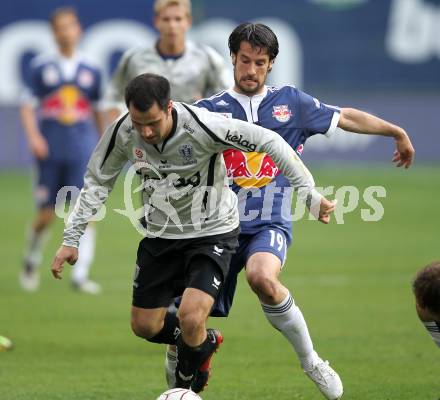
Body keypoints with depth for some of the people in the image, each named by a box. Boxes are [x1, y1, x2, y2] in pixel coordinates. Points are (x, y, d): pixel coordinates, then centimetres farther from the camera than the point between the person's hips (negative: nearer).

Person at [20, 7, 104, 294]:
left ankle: (81, 275, -9)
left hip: (84, 150, 1)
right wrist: (33, 136, -14)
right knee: (47, 215, 2)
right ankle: (31, 262, 29)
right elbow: (28, 106, 2)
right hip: (51, 150, -1)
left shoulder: (91, 71, 8)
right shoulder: (41, 67, 3)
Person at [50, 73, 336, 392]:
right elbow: (97, 183, 0)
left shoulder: (201, 126, -30)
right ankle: (203, 342, 39)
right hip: (160, 235, 5)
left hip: (212, 232, -5)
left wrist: (310, 194, -25)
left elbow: (269, 142, -23)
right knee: (144, 326, 7)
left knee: (191, 318, -23)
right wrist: (72, 238, -4)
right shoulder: (122, 132, -17)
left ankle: (188, 380, 11)